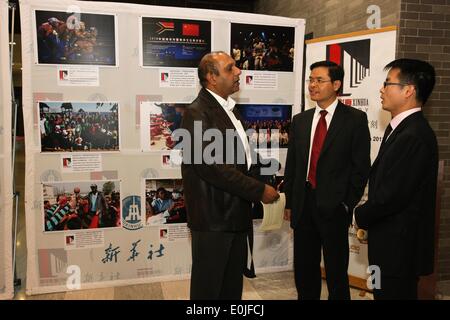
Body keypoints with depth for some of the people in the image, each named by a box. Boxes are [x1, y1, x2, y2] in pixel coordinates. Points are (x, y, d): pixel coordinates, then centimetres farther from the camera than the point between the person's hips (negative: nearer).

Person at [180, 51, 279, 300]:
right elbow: (212, 166, -24)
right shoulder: (197, 113, -16)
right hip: (213, 216, -8)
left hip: (236, 213, 9)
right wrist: (259, 190, -19)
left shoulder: (228, 109, 14)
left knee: (233, 285, 19)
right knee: (208, 287, 9)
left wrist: (259, 185, 5)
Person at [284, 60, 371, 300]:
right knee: (304, 271, 14)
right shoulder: (300, 121, 9)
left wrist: (348, 203, -7)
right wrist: (290, 203, 8)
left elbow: (361, 166, -4)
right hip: (303, 205, 4)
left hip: (334, 206, -4)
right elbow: (291, 164, 10)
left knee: (336, 270, 10)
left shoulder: (355, 119, -3)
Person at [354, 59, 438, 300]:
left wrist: (361, 216, -7)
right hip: (391, 241, 9)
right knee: (384, 293, 21)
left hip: (400, 244, -9)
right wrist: (368, 218, 3)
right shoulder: (400, 128, 10)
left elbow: (393, 195, -24)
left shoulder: (414, 136, -23)